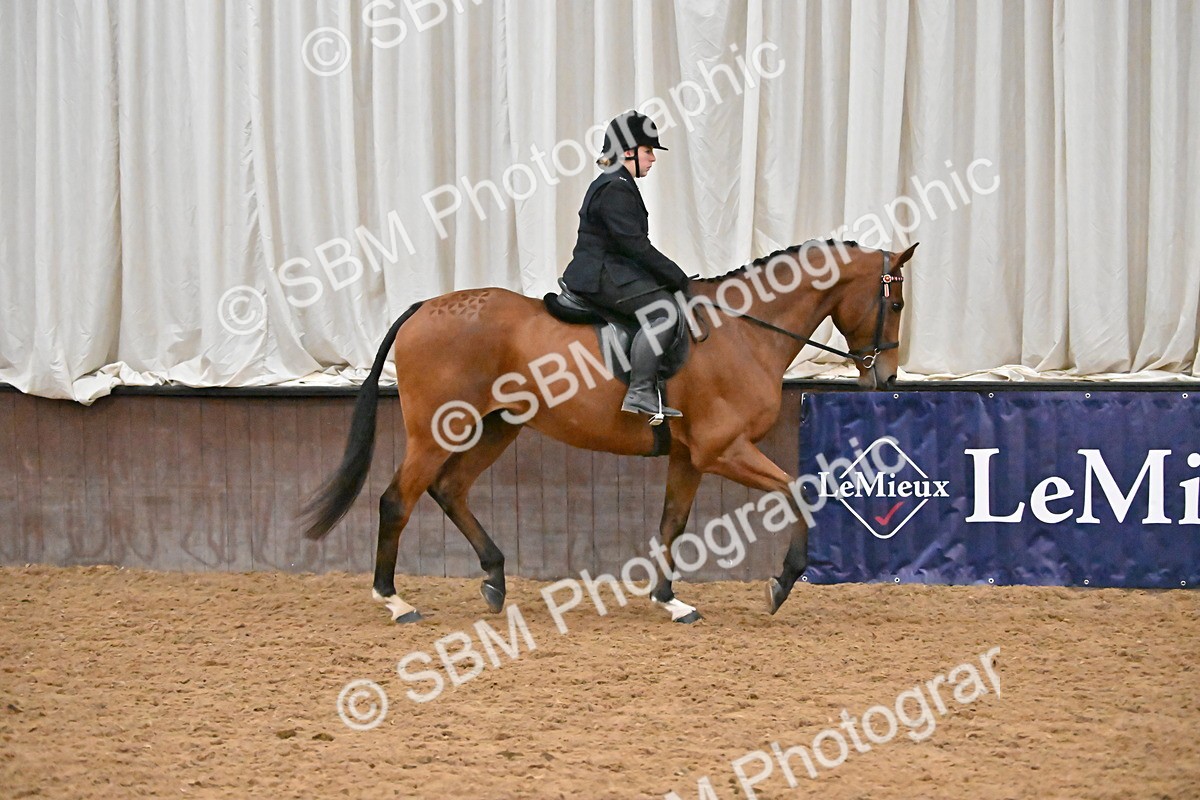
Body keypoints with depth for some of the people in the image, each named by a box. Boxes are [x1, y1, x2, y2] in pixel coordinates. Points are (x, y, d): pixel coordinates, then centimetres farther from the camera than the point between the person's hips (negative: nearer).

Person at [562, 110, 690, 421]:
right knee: (663, 309, -25)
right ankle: (640, 392, -32)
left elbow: (634, 245, 21)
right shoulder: (615, 189, -13)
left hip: (613, 272, 11)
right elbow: (634, 244, -19)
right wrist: (676, 276, -14)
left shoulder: (618, 186, 21)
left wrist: (673, 276, 12)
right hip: (602, 276, -11)